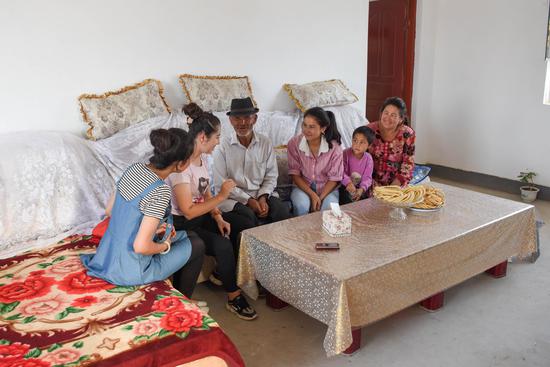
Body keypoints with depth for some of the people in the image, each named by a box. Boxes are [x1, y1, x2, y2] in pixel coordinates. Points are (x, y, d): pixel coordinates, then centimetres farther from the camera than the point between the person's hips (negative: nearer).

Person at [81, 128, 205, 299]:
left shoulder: (134, 169, -5)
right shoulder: (160, 191, -28)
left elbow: (110, 210, 7)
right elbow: (141, 247, -28)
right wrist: (165, 245, -7)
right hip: (130, 270, -8)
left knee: (189, 236, 23)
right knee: (197, 246, 12)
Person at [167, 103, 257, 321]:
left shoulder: (202, 158, 3)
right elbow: (188, 211, -26)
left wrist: (217, 217, -7)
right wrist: (221, 196, -26)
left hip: (201, 216, 9)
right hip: (181, 225, -8)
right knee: (223, 246, -25)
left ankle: (221, 273, 17)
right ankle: (234, 298, -5)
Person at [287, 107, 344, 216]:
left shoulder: (334, 147, -14)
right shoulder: (294, 143, -12)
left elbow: (334, 178, -7)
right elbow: (295, 173, -7)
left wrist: (320, 198, -20)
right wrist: (312, 194, -19)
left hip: (327, 188, 0)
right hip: (303, 186, 0)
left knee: (329, 209, -29)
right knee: (301, 206, -31)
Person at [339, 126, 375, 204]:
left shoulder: (368, 159, -3)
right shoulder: (346, 154, -10)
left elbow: (367, 178, -7)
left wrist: (362, 189, -27)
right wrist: (348, 182, -35)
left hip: (359, 187, 3)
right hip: (345, 186, -3)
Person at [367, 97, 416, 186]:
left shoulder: (407, 135, -5)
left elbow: (408, 166, -2)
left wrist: (392, 188, -13)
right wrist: (374, 186, -10)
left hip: (396, 184, 1)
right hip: (372, 183, -1)